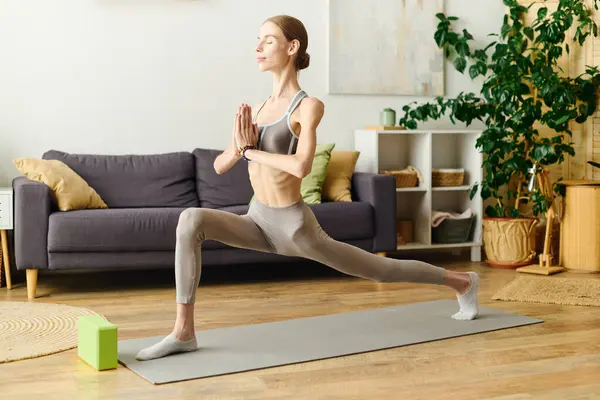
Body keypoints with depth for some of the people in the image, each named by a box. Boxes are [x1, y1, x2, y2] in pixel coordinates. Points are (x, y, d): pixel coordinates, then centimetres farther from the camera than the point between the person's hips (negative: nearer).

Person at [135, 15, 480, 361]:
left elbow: (301, 166, -29)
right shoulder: (258, 108, 7)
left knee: (383, 270, 9)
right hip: (258, 222, 6)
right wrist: (238, 147, -13)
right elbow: (220, 166, 8)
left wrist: (251, 150, -16)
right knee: (192, 220, -20)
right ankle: (184, 332, -16)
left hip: (293, 225, -6)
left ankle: (462, 282, 35)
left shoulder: (308, 106, -13)